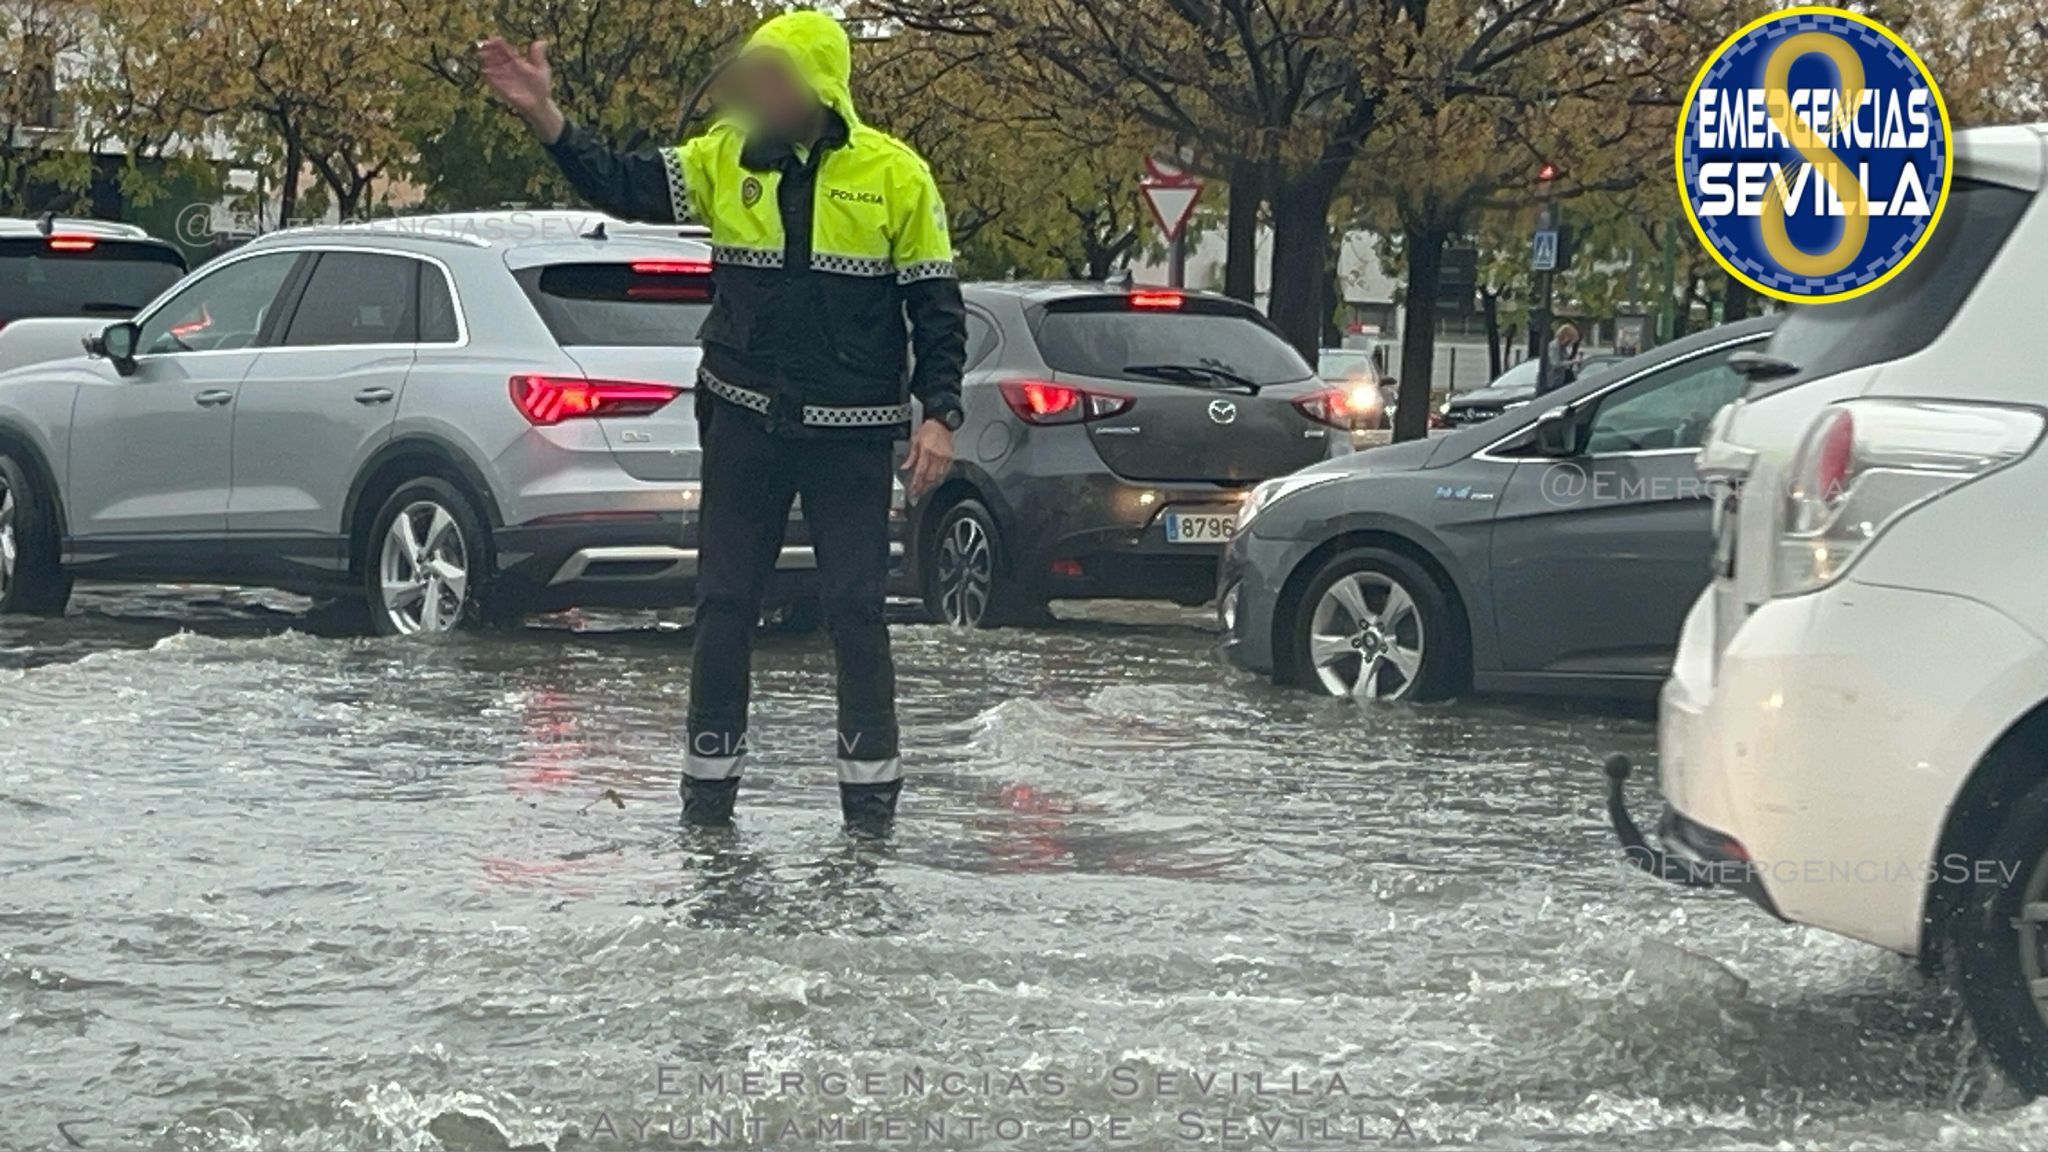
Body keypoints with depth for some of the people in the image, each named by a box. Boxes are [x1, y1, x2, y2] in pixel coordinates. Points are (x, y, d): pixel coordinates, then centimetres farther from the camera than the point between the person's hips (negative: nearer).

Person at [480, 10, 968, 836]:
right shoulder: (723, 159, 2)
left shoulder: (895, 176, -6)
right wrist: (541, 115, -15)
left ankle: (871, 792, 10)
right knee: (724, 603, 5)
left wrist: (939, 415, -10)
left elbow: (936, 305, -3)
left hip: (851, 433, -3)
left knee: (855, 610, -1)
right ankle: (709, 788, 15)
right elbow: (620, 186, -3)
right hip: (745, 420, 3)